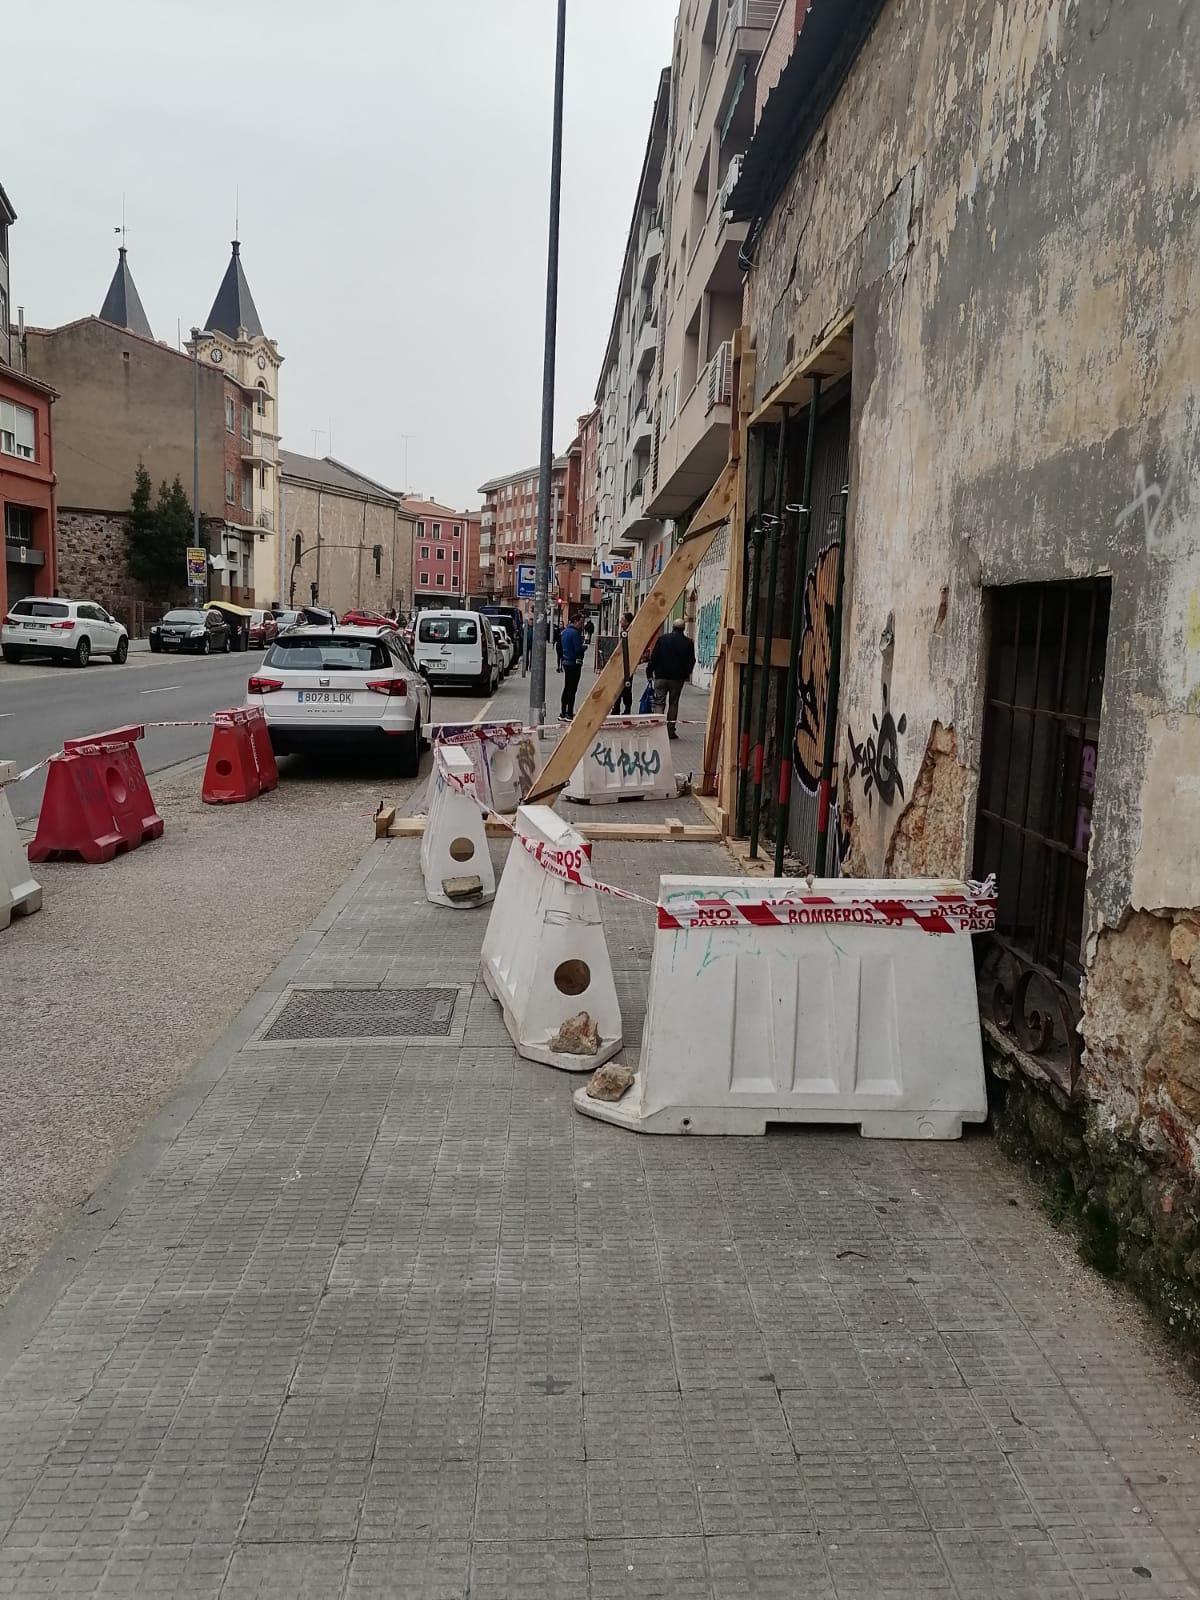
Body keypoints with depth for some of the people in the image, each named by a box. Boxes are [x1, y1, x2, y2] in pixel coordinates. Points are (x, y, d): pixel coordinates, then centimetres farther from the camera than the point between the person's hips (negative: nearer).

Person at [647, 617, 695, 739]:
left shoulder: (662, 639, -2)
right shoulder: (688, 642, -2)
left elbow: (653, 657, -3)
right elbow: (691, 661, 1)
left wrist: (649, 671, 5)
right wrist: (686, 674, 15)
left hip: (661, 676, 0)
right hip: (677, 678, 0)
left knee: (659, 702, 3)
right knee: (673, 703, 9)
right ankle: (670, 730, 8)